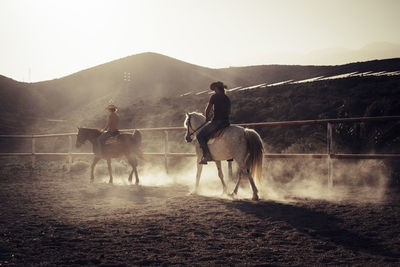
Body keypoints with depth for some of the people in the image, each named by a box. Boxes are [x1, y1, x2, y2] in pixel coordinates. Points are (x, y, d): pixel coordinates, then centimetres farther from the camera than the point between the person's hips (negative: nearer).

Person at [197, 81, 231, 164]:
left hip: (216, 122, -7)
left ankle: (207, 156, -13)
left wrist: (207, 117, 12)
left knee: (200, 136, 0)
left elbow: (207, 110, -5)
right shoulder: (227, 98, 14)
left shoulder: (214, 97, -7)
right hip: (226, 122, 7)